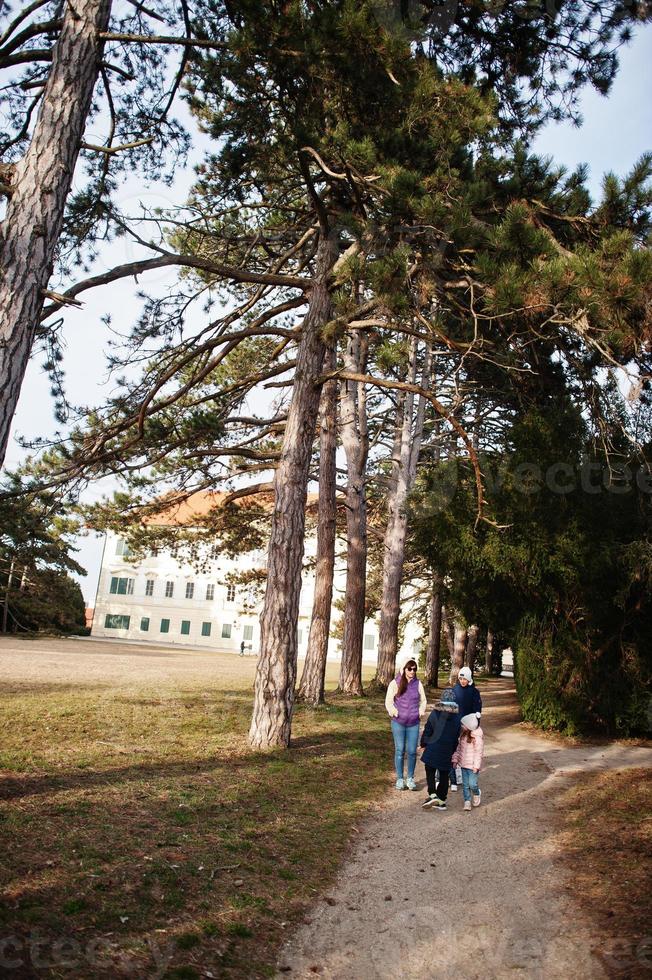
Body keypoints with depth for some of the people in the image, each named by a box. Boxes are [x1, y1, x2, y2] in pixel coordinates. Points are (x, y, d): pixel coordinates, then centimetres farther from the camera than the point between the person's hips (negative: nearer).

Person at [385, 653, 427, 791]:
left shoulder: (418, 684, 3)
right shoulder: (395, 683, -5)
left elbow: (423, 700, 15)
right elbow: (388, 701, 0)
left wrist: (421, 711, 0)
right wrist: (394, 712, -13)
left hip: (413, 723, 2)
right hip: (398, 722, -2)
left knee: (412, 751, 3)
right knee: (399, 750, 4)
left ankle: (410, 778, 18)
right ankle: (399, 779, 15)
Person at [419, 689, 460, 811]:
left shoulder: (435, 713, -10)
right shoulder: (457, 716, -2)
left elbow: (427, 730, -6)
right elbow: (457, 736, 7)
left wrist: (423, 744, 10)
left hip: (433, 749, -3)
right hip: (448, 751, 3)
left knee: (430, 771, 10)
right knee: (444, 774, 12)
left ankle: (432, 795, -5)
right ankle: (441, 801, 18)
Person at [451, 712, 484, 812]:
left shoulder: (477, 737, -20)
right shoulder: (463, 733, 2)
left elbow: (479, 752, -16)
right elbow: (459, 746, 10)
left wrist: (476, 766, -16)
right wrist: (455, 759, 8)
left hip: (472, 765, -6)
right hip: (463, 763, 6)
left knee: (472, 784, -3)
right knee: (465, 784, 8)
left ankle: (477, 793, 28)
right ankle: (467, 801, 19)